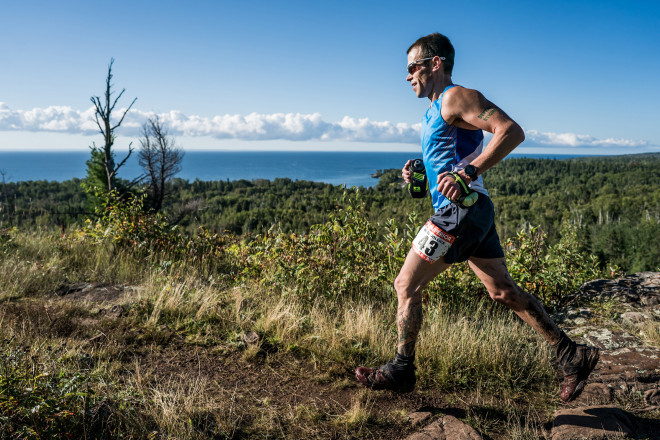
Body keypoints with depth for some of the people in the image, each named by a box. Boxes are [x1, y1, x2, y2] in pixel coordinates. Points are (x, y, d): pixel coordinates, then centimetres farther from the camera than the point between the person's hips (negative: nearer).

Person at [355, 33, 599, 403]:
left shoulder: (456, 97, -9)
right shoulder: (437, 109, 21)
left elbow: (512, 131, -21)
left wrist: (467, 173, -28)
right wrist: (417, 172, 12)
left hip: (461, 212, -10)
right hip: (472, 212, 10)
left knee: (406, 286, -2)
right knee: (504, 291, 12)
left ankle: (401, 370, 12)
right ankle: (572, 356, 20)